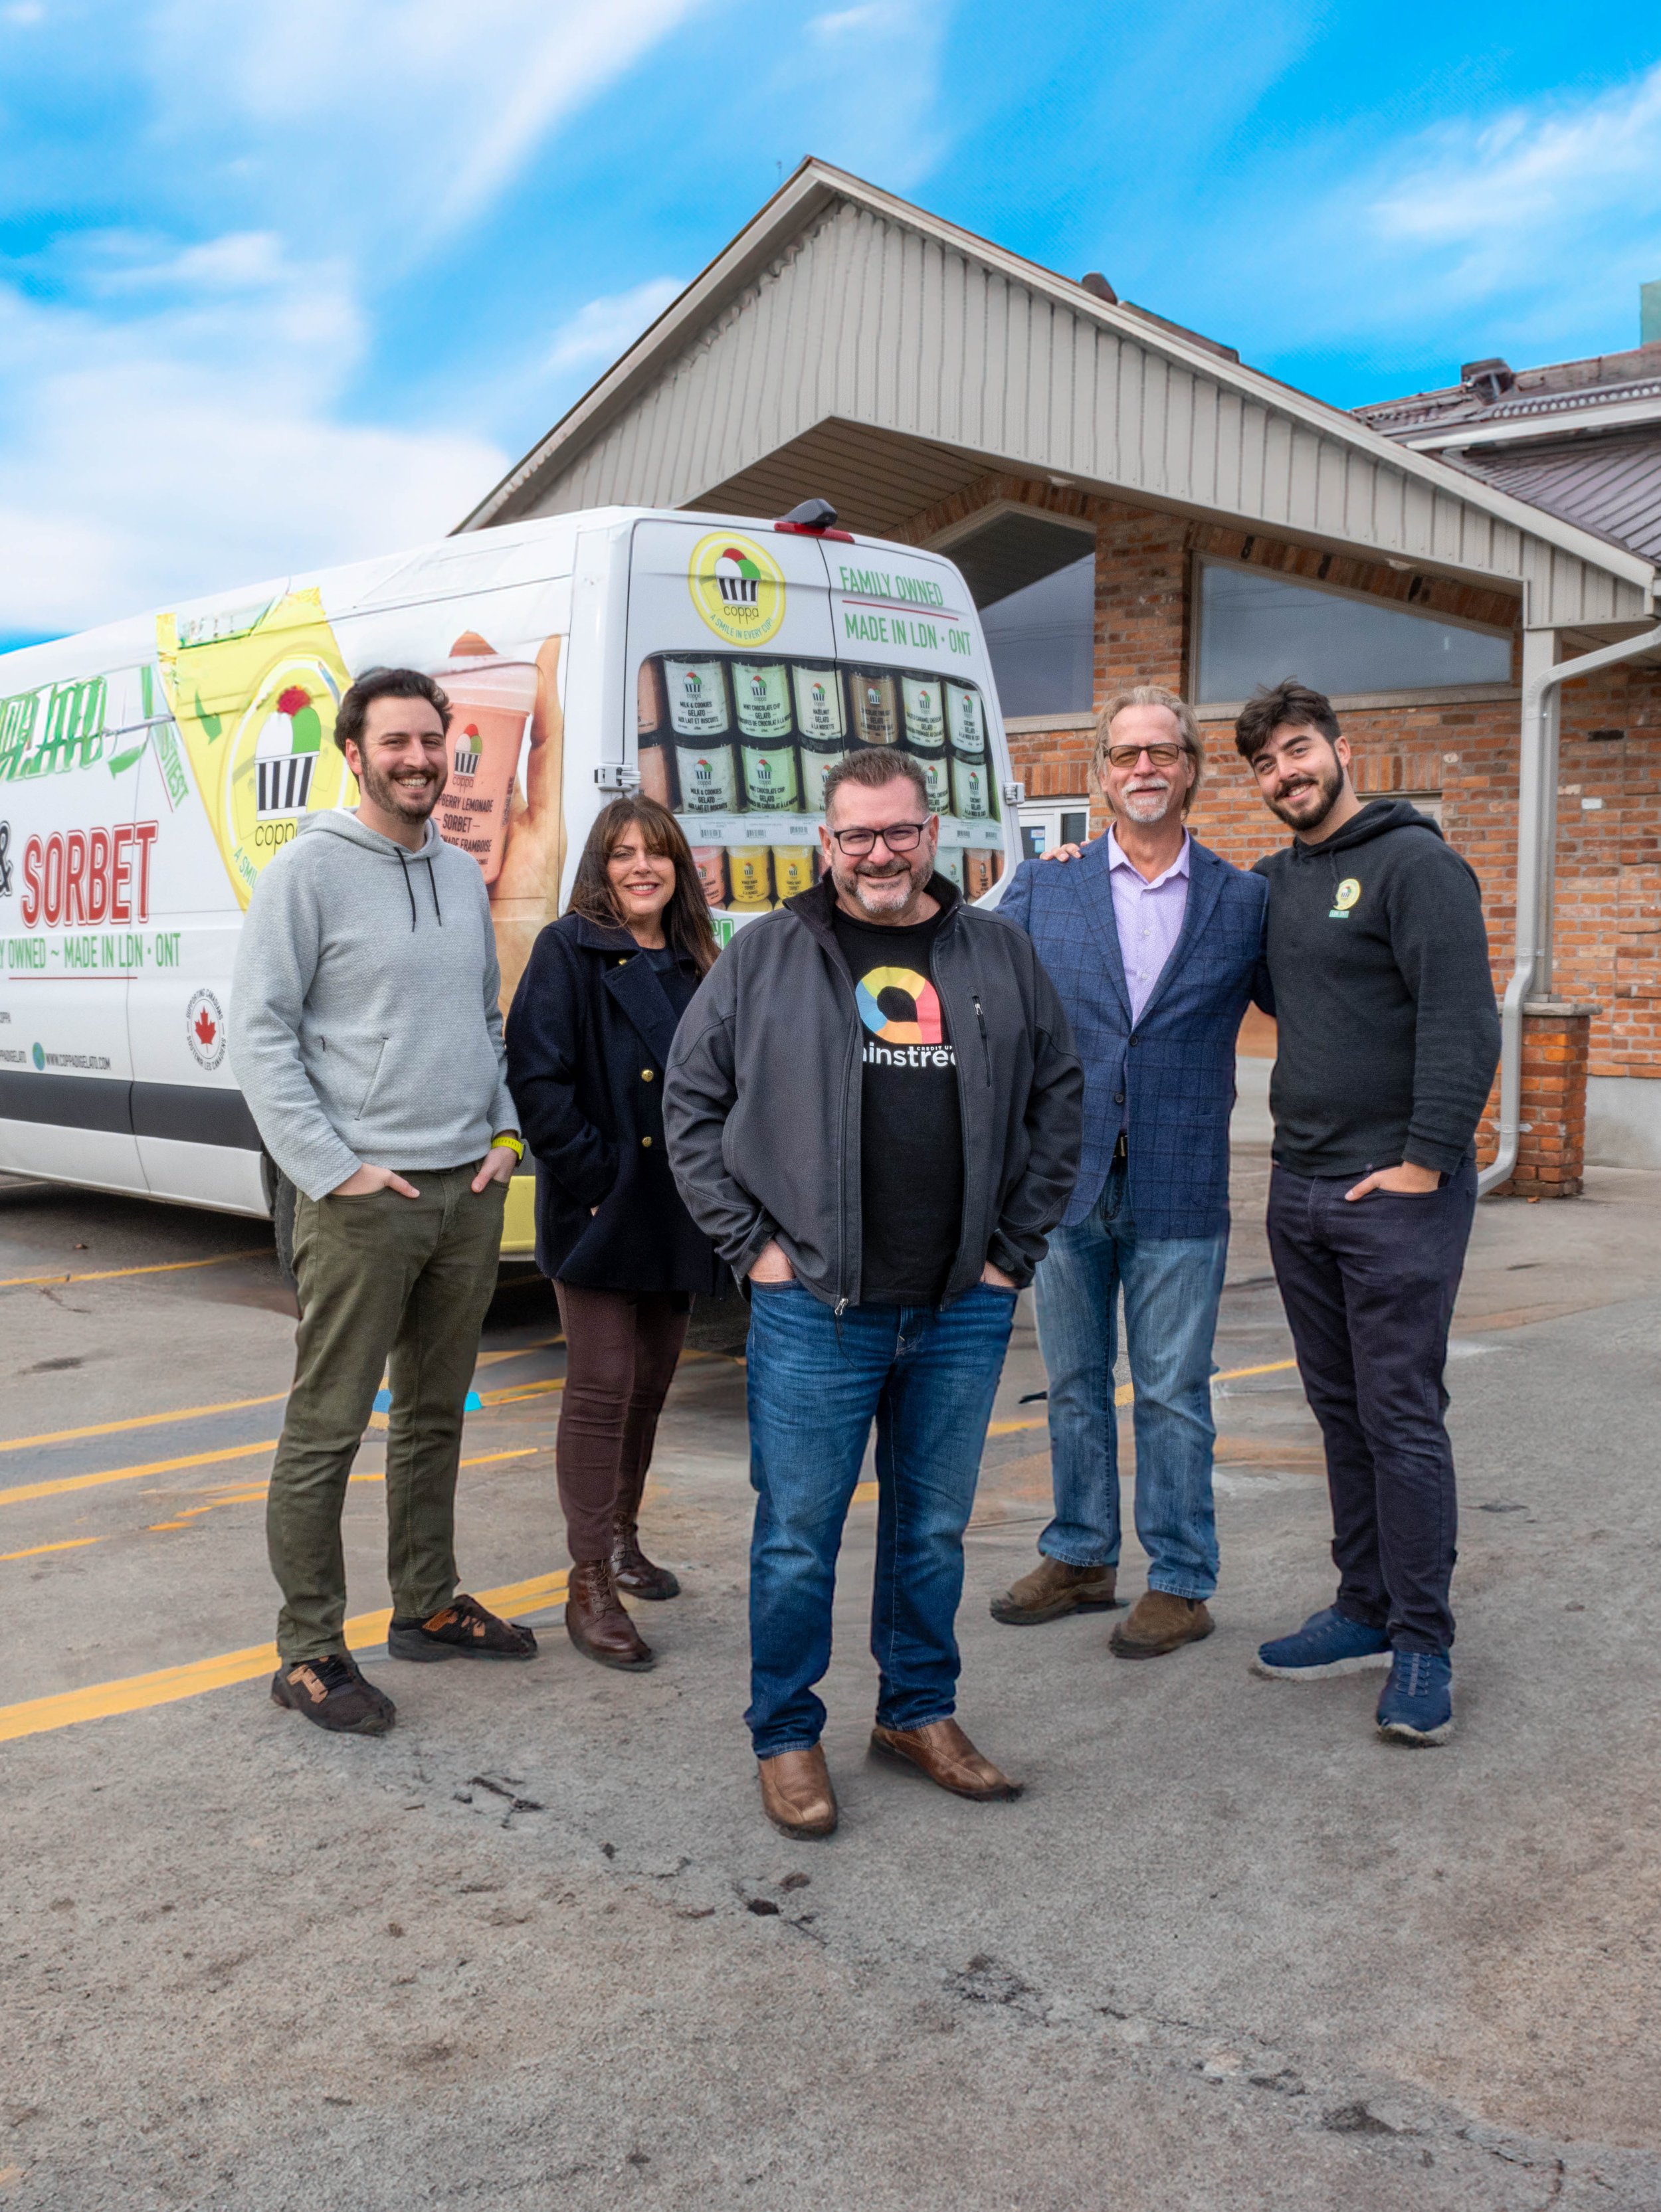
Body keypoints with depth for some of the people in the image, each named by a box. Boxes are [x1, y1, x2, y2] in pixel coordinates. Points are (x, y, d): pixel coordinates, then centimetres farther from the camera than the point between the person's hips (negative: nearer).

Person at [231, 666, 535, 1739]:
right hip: (364, 1200, -7)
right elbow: (262, 1035, -10)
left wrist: (505, 1136, 8)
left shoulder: (463, 874, 13)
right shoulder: (310, 869, -7)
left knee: (436, 1414, 17)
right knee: (328, 1430, -2)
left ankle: (428, 1604, 30)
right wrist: (334, 1170, -14)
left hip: (469, 1194, 7)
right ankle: (310, 1652, 8)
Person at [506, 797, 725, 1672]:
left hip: (678, 1214, 6)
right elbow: (537, 1080, -13)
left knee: (652, 1382, 16)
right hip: (600, 1209, -6)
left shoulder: (693, 964, 12)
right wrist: (596, 1176, -17)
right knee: (603, 1387, -5)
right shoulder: (569, 951, -6)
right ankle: (590, 1585, 1)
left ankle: (621, 1536, 33)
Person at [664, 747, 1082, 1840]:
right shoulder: (766, 956, 1)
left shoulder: (1002, 956, 8)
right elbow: (692, 1104, 4)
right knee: (798, 1537, 3)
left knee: (935, 1528, 15)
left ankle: (921, 1712, 32)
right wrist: (752, 1244, -3)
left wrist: (1015, 1249, 7)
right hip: (814, 1308, -2)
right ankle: (787, 1738, 20)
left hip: (964, 1310, 3)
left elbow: (1058, 1103, 14)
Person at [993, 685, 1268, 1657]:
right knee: (1076, 1385, 14)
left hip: (1179, 1195, -2)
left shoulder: (1247, 902, 2)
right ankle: (1081, 1559, 30)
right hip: (1065, 1185, 2)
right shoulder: (1043, 890, 4)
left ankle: (1181, 1585, 20)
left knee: (1173, 1396, 6)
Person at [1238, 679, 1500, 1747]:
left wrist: (1427, 1160, -20)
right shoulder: (1273, 881, 14)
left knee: (1403, 1416, -3)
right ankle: (1366, 1611, 25)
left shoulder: (1414, 863, -8)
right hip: (1300, 1188, 8)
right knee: (1341, 1412, 14)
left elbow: (1463, 1021, -16)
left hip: (1396, 1190, -7)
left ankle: (1423, 1640, 8)